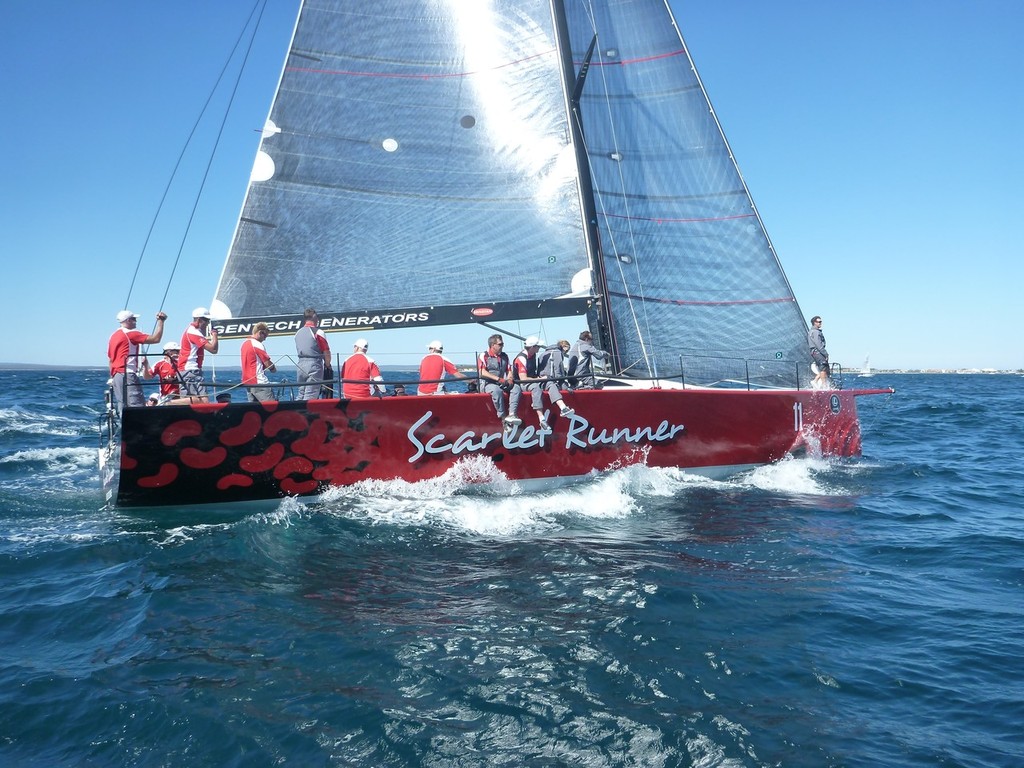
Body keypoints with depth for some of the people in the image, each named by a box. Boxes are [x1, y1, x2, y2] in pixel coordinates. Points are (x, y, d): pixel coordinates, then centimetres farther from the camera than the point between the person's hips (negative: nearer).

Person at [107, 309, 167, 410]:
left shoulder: (113, 336, 19)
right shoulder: (131, 334, -7)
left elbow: (111, 360, 23)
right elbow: (156, 339, -13)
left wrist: (112, 378, 28)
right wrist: (160, 320, -4)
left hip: (116, 375, 9)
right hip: (128, 375, -9)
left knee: (123, 408, 7)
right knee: (138, 407, -13)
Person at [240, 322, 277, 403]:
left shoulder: (244, 343, 15)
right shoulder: (257, 345, -13)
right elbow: (268, 364, -12)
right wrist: (274, 368, 7)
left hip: (246, 382, 9)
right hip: (259, 382, -9)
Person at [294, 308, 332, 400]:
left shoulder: (298, 333, 11)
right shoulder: (318, 332, -8)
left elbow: (300, 351, 14)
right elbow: (326, 353, -8)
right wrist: (327, 365, 9)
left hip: (300, 365, 6)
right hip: (314, 366, -6)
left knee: (300, 395, 12)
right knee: (311, 397, -6)